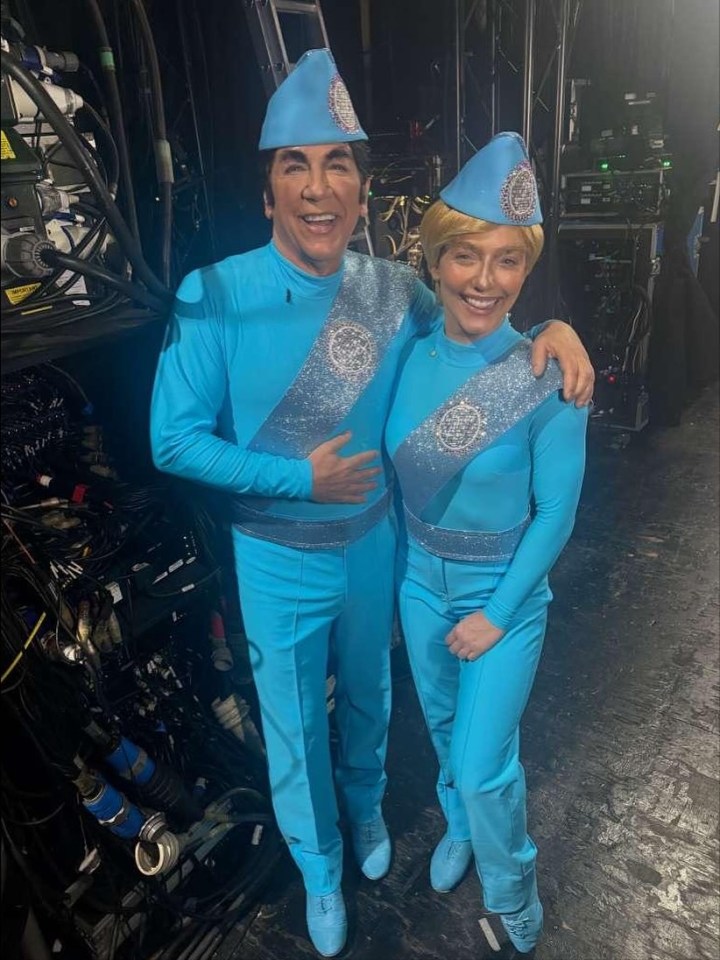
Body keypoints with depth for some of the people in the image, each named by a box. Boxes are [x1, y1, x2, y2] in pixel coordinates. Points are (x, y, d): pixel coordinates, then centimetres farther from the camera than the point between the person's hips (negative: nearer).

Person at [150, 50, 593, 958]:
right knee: (295, 725, 18)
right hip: (280, 560, -2)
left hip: (374, 543, 3)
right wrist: (300, 478, -24)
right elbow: (174, 440, -16)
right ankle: (319, 868, 48)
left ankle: (366, 808, 59)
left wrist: (550, 327, -17)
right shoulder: (215, 297, -20)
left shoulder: (394, 291, -11)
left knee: (368, 696, 26)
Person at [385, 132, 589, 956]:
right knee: (444, 726, 25)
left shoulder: (548, 380, -22)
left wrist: (497, 613, -12)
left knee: (484, 766, 5)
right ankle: (459, 827, 56)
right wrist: (400, 566, 4)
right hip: (418, 580, 4)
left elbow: (555, 513, -14)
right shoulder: (407, 357, -11)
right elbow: (390, 469, 2)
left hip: (506, 588, -4)